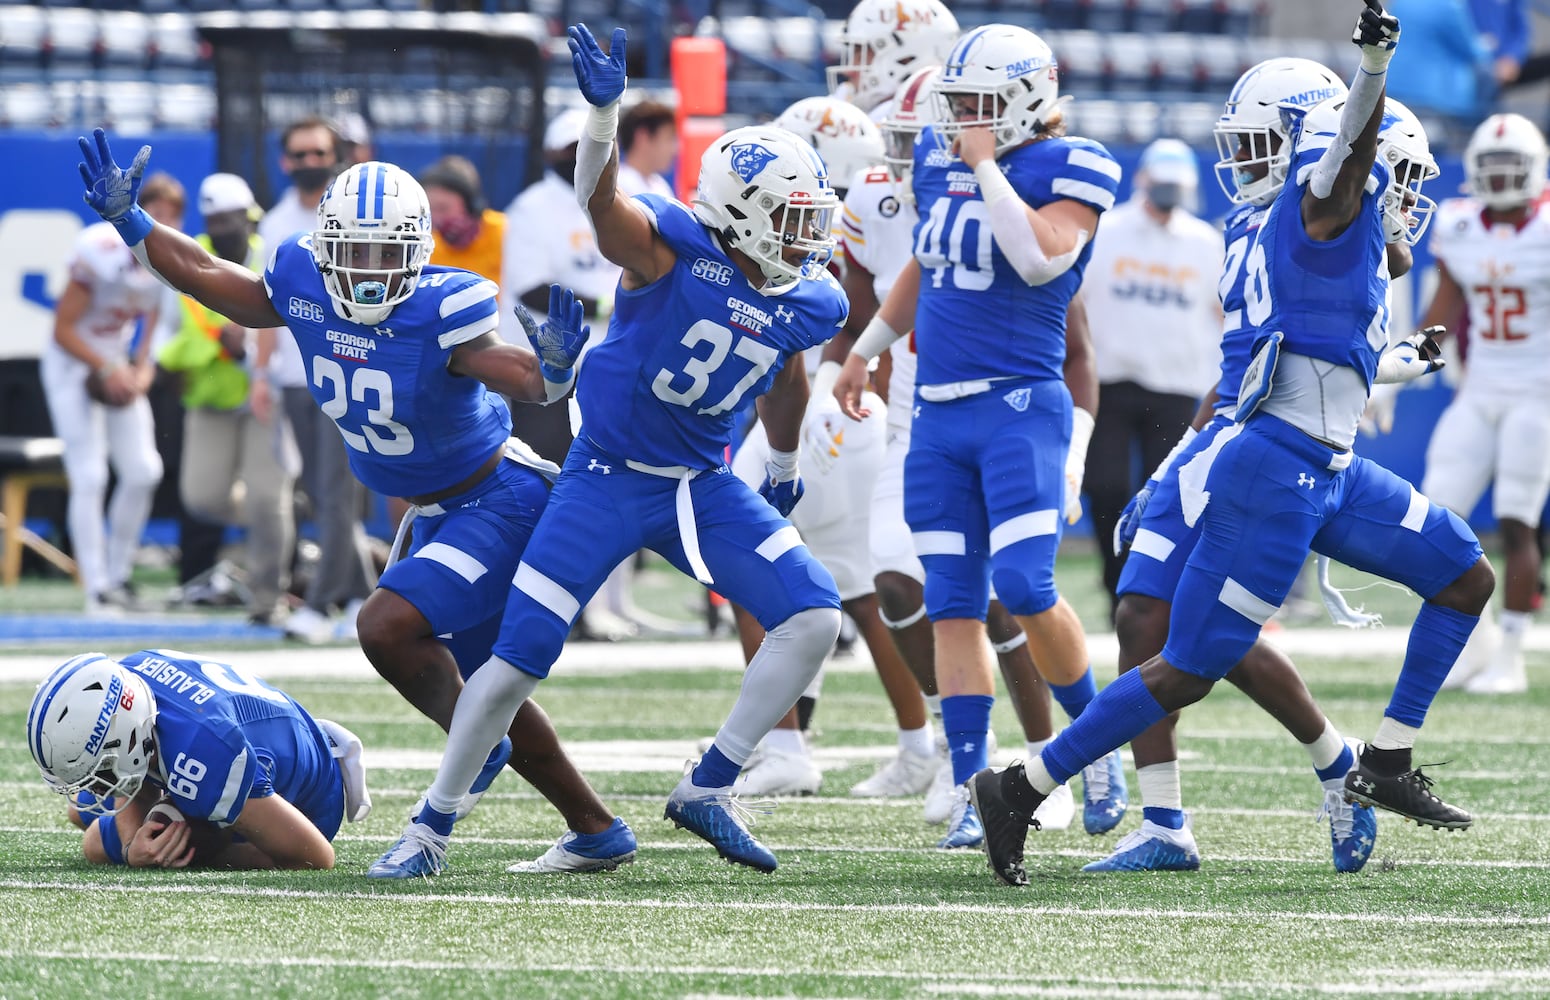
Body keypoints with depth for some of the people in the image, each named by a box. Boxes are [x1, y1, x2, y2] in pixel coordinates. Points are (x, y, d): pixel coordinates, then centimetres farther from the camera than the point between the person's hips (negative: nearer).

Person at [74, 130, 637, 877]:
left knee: (387, 626, -25)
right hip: (436, 515, 8)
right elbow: (205, 279, 4)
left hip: (500, 502, -8)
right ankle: (597, 830, 30)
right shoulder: (304, 290, -9)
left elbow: (523, 379, -36)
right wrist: (125, 220, -2)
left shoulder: (443, 311, -28)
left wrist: (554, 368, -57)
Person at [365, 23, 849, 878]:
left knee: (814, 616, -10)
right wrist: (603, 109, -59)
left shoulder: (807, 304, -4)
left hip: (702, 486, 5)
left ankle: (707, 790, 0)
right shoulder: (671, 247, -20)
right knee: (516, 661, -6)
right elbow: (600, 199, -40)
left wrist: (784, 467, 34)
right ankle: (432, 825, 12)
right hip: (607, 478, -5)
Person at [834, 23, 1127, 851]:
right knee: (953, 608, 2)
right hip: (939, 414, 6)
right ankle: (970, 791, 4)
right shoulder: (938, 156, 11)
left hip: (1021, 408, -6)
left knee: (1024, 588, -17)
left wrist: (987, 168, -16)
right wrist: (866, 349, 32)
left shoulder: (1067, 168, -7)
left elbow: (1040, 257, -23)